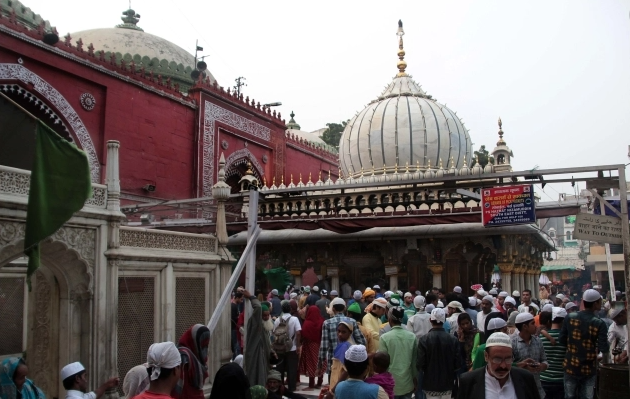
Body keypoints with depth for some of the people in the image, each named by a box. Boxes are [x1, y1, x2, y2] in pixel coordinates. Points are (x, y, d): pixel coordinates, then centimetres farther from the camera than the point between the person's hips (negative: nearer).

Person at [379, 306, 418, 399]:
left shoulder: (385, 337, -12)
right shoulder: (412, 336, -3)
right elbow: (415, 360, 5)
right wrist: (415, 377, 18)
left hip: (391, 383, -3)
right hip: (407, 382, 3)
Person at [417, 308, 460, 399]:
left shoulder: (423, 340, -14)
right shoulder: (453, 339, -8)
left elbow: (420, 363, -14)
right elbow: (458, 364, -6)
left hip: (430, 383, -2)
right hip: (447, 382, 2)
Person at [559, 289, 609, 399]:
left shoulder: (569, 318, -7)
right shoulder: (599, 324, -15)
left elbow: (561, 340, -2)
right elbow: (604, 349, -17)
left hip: (571, 366, 2)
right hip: (589, 369, -2)